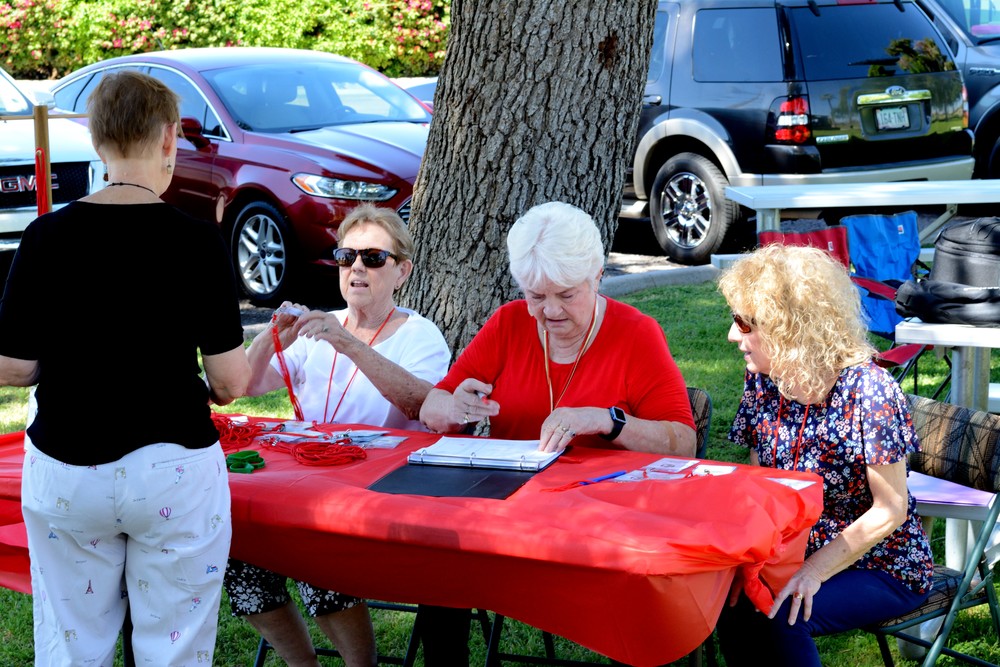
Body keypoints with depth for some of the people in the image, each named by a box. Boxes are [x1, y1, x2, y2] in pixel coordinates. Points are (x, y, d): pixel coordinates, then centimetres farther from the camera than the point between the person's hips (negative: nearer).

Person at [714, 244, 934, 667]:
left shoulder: (867, 391, -21)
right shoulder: (763, 383, -1)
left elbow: (889, 511, -17)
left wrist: (814, 572, -25)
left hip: (881, 569, -5)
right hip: (797, 554, 6)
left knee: (771, 615, -29)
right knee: (725, 598, -23)